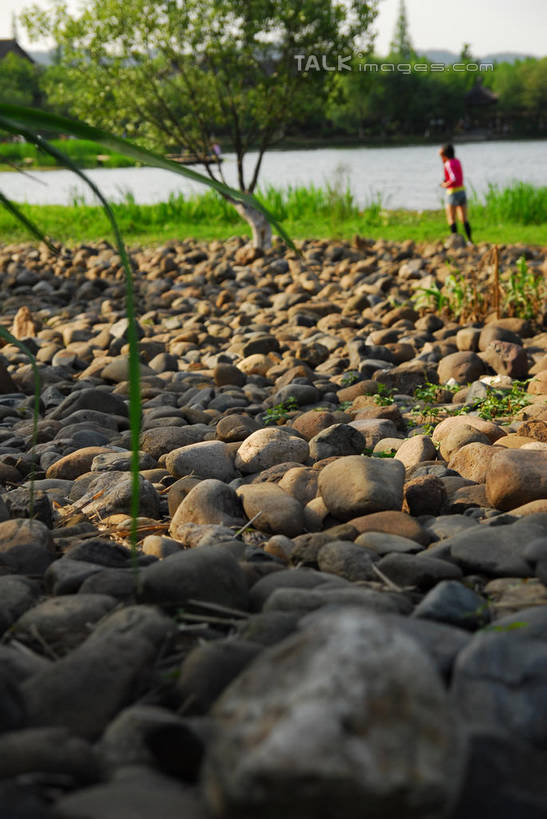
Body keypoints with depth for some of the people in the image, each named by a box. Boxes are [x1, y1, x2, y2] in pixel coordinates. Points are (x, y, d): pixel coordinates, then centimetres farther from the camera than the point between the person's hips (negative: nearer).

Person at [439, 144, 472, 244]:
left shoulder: (449, 164, -15)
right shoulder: (457, 161, 9)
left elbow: (454, 179, -26)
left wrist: (446, 185, -10)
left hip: (453, 192, -7)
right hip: (462, 191, 7)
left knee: (451, 219, 2)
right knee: (464, 218, 10)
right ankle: (470, 240, 7)